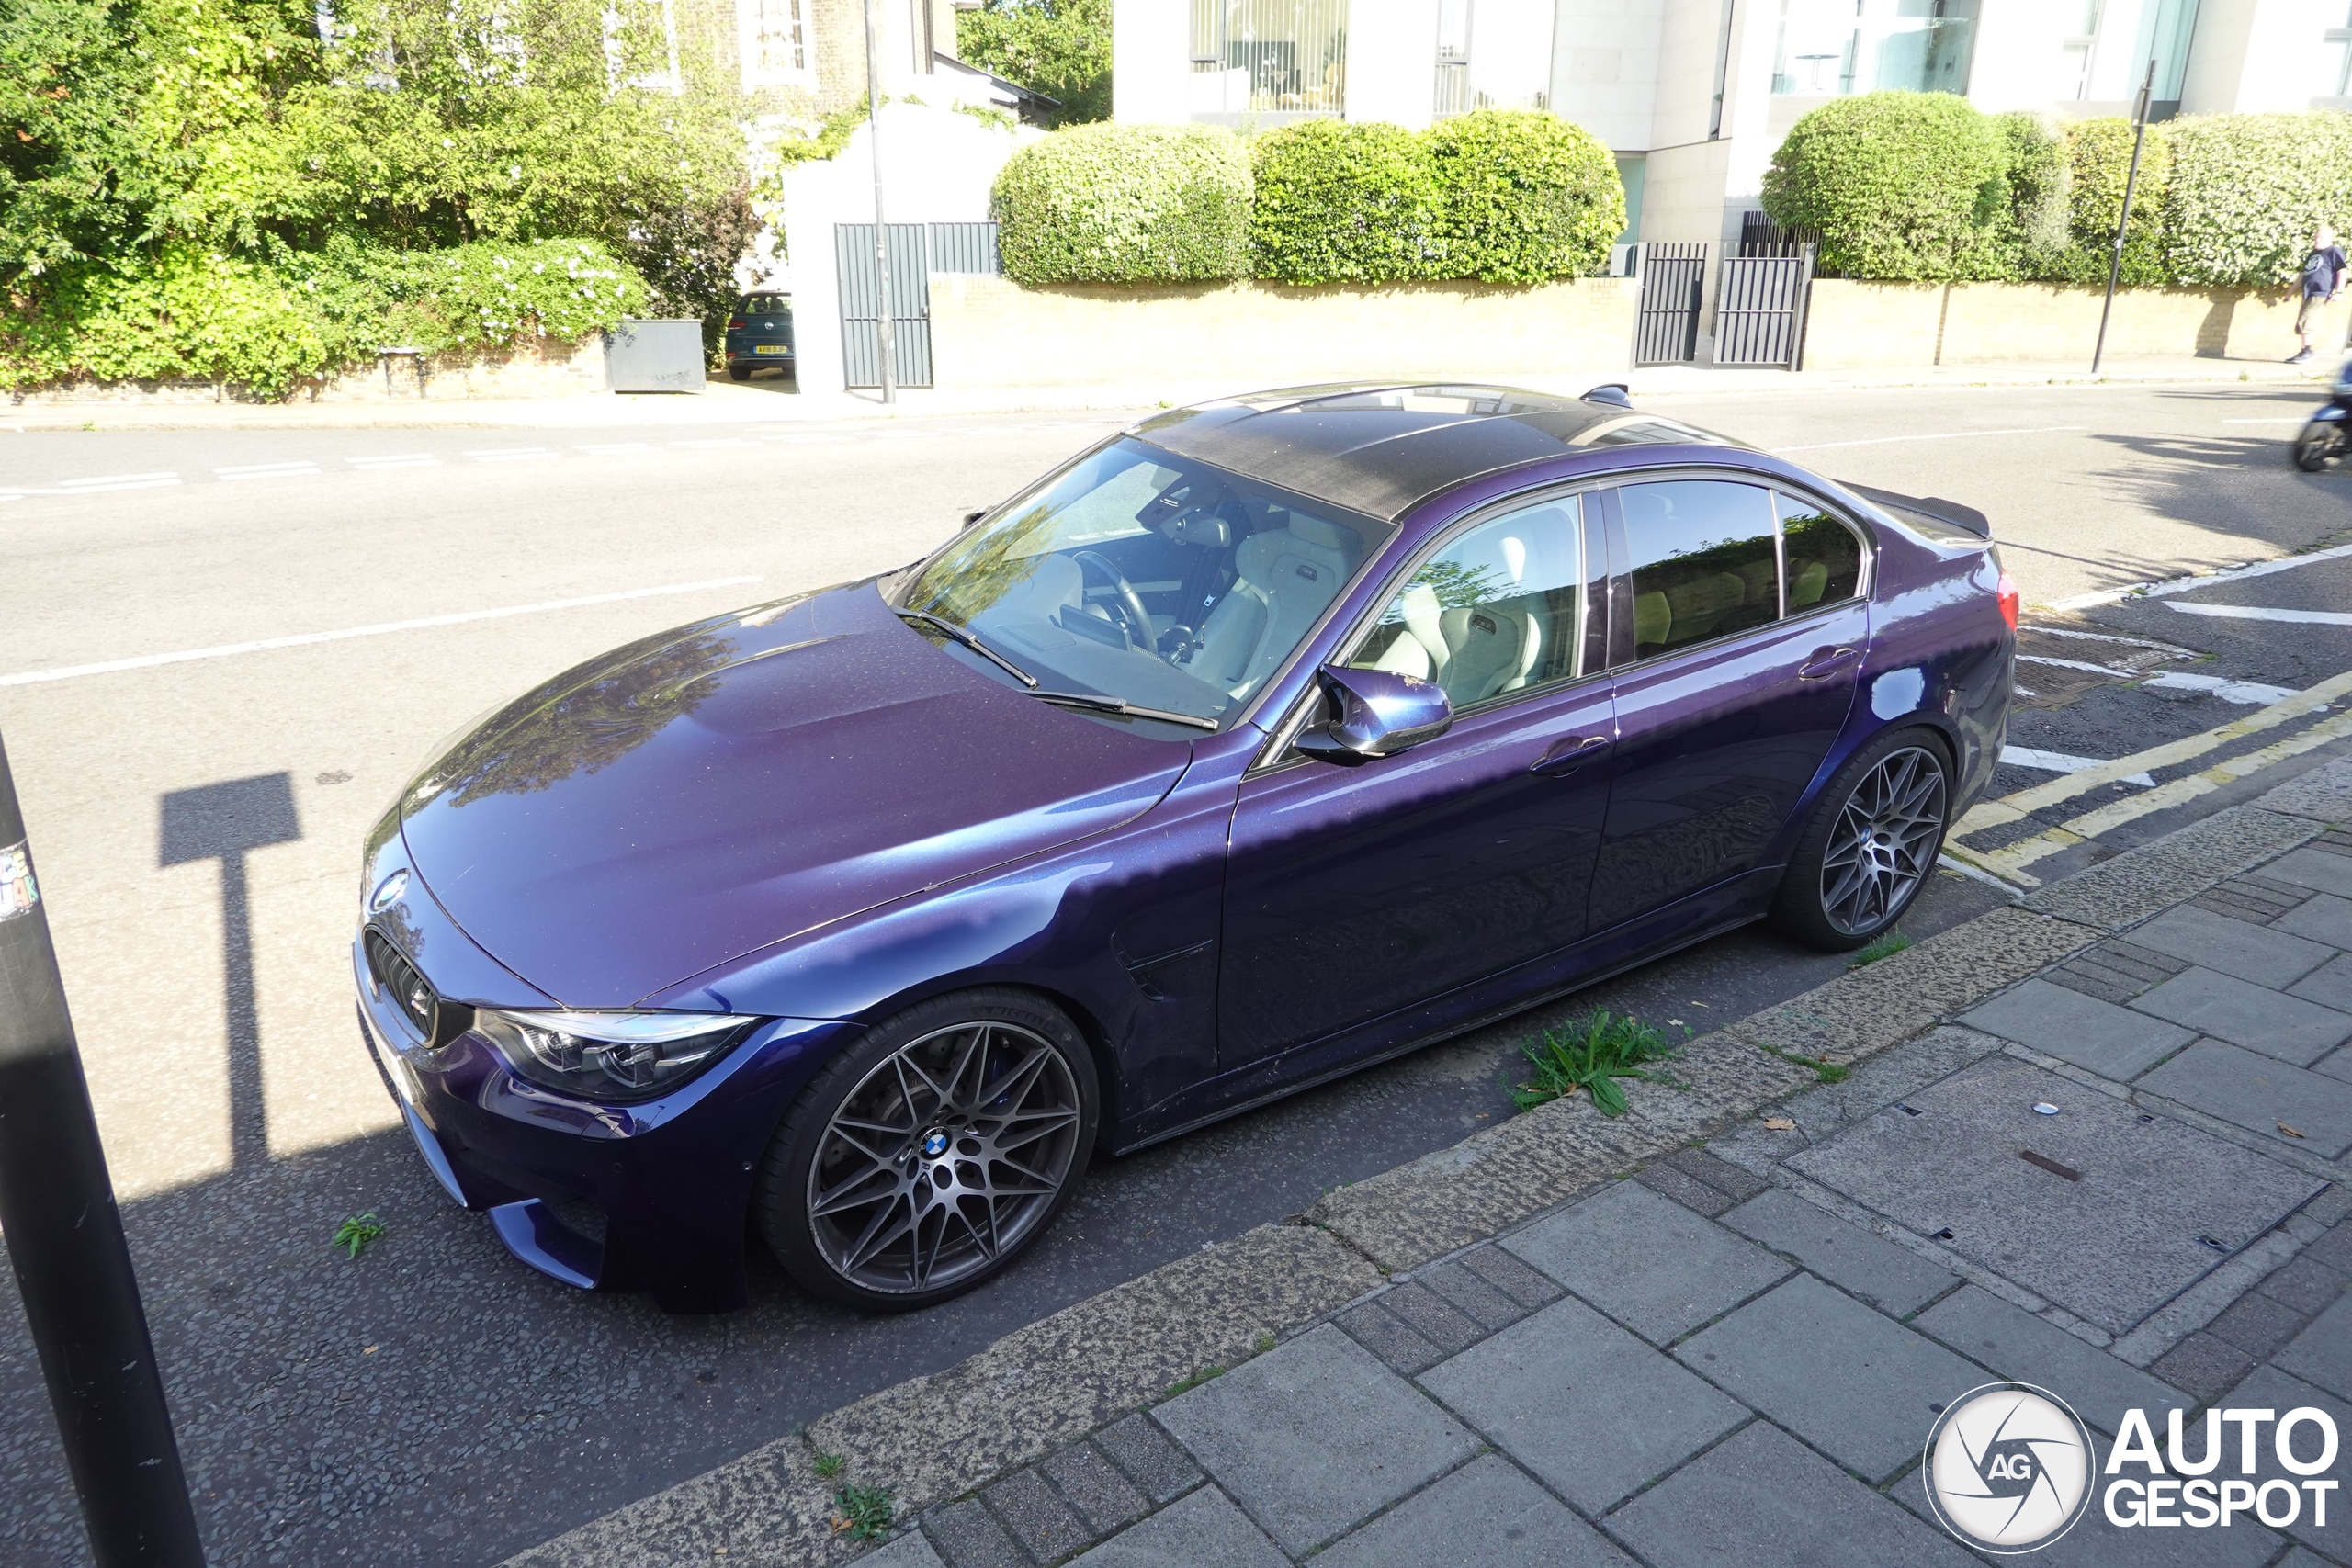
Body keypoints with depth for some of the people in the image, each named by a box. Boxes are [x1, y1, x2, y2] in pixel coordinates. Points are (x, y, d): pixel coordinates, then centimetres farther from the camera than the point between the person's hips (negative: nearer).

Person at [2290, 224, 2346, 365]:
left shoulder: (2334, 251, -4)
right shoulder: (2313, 253, 20)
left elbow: (2342, 271, -10)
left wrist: (2338, 291, -18)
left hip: (2320, 293, -9)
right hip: (2308, 293, 9)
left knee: (2304, 321, -17)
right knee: (2300, 324, 8)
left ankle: (2307, 352, -14)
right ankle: (2303, 352, 14)